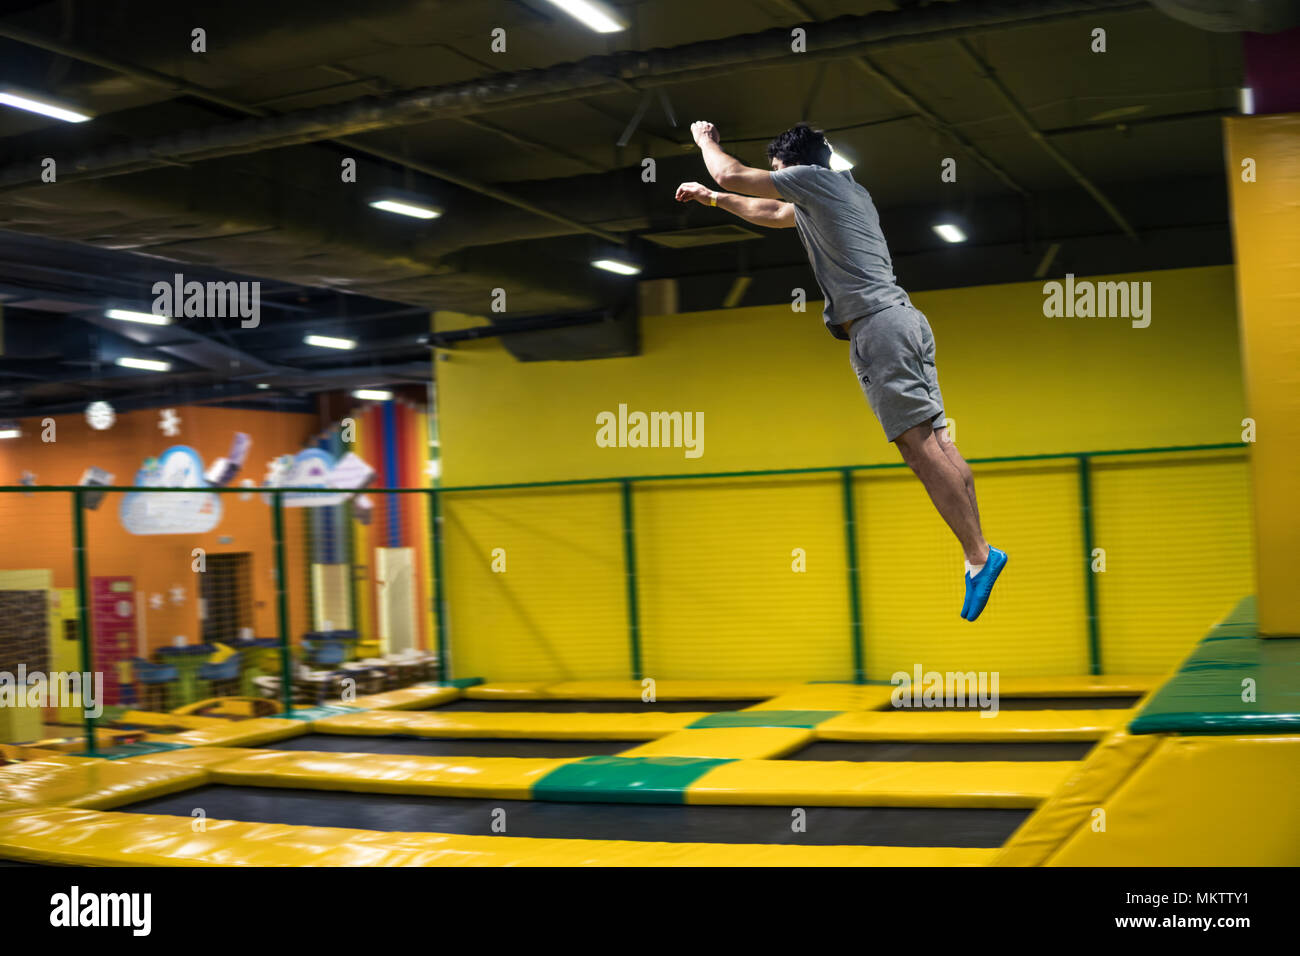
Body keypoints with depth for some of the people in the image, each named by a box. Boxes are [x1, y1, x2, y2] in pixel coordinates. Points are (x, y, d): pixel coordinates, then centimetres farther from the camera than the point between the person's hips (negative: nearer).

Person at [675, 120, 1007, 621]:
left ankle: (979, 555, -19)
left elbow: (731, 173, 9)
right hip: (905, 318, 9)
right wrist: (711, 199, 49)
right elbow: (771, 214, 44)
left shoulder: (813, 178, 3)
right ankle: (978, 551, -3)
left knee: (918, 443, -14)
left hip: (877, 324, -9)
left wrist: (705, 138, 29)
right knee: (936, 442, 2)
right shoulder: (848, 191, 29)